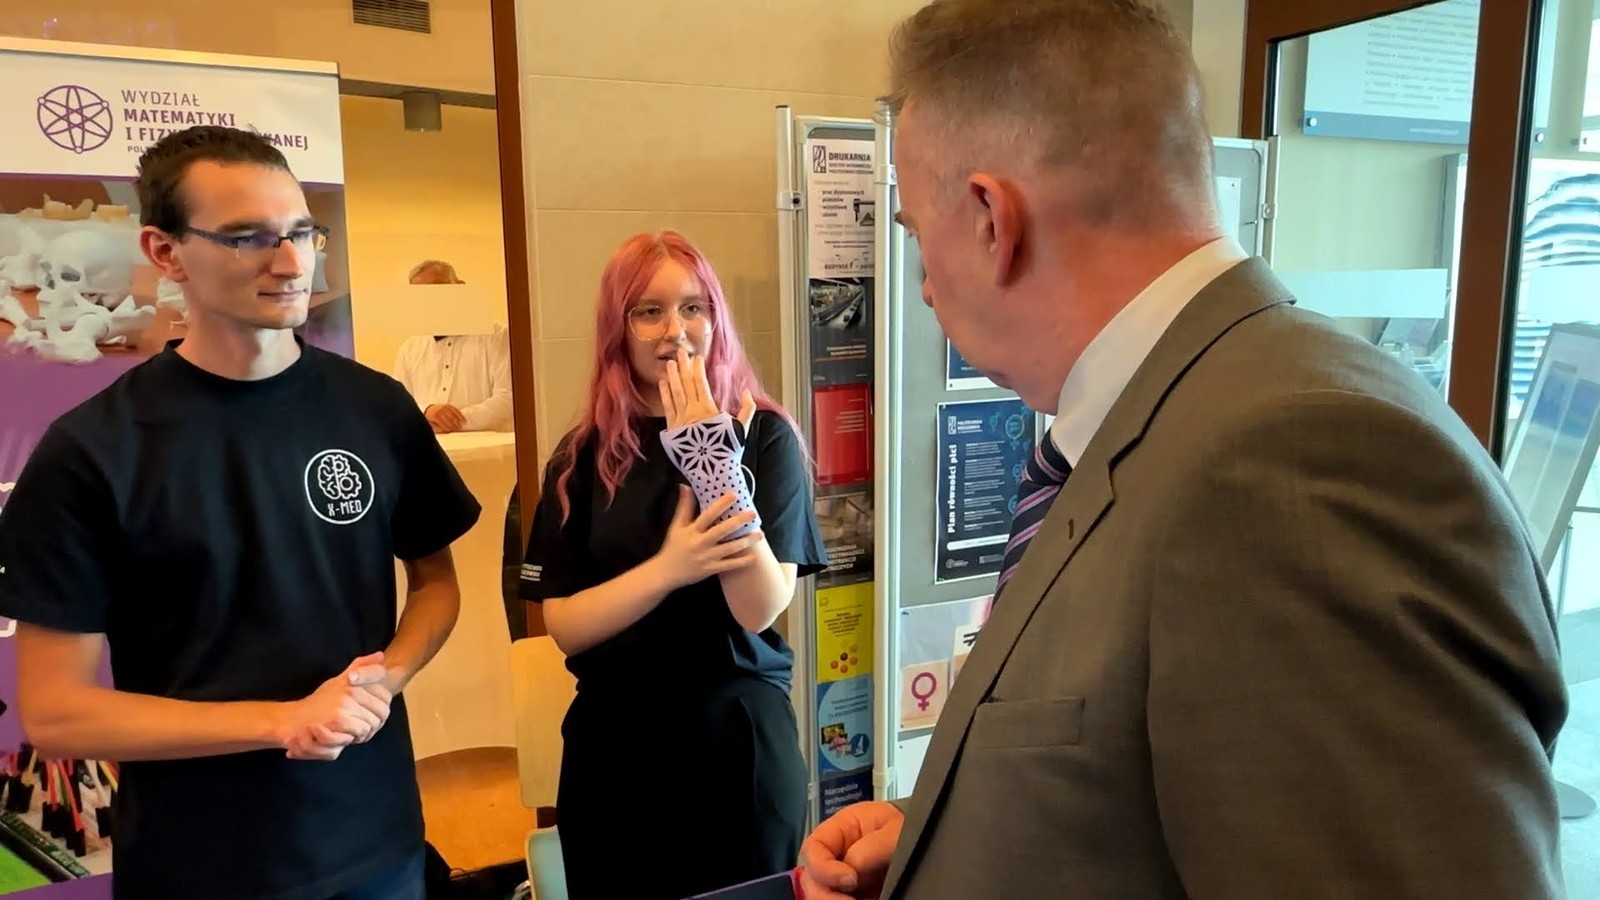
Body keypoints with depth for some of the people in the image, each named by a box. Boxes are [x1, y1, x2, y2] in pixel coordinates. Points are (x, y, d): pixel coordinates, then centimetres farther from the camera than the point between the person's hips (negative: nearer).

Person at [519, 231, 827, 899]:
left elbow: (759, 608, -16)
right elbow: (564, 626, -7)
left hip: (741, 735, -1)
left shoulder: (764, 436, -9)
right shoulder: (584, 456, -3)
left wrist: (717, 465, -25)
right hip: (616, 745, 2)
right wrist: (667, 569, -23)